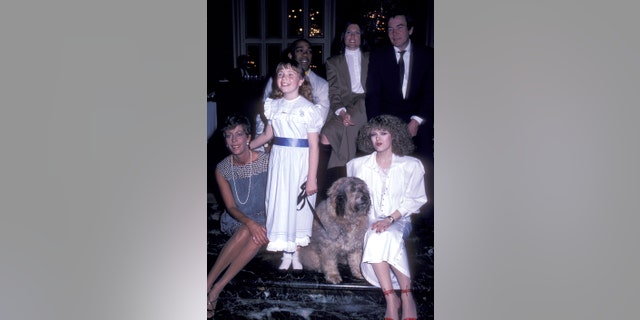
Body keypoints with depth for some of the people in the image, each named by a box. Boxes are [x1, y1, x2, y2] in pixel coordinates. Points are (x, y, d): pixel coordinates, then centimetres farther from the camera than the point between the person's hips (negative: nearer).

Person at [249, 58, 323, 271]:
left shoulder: (309, 109, -10)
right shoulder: (273, 106, 5)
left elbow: (314, 146, -11)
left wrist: (311, 179, -14)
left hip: (300, 162, -4)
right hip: (279, 160, 4)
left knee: (299, 206, 6)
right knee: (279, 203, 7)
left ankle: (295, 254, 21)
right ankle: (286, 255, 20)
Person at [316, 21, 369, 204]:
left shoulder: (371, 60, 22)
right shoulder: (333, 63, 22)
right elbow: (333, 93, 8)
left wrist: (352, 112, -5)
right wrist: (341, 112, -12)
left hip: (363, 107, -2)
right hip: (341, 109, 2)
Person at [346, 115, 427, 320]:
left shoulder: (411, 165, 5)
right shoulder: (358, 165, 11)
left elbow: (413, 200, 0)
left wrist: (390, 219, -14)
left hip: (399, 221, -1)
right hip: (369, 221, 1)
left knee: (386, 236, -37)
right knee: (375, 238, -36)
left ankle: (406, 296, -30)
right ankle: (392, 298, -33)